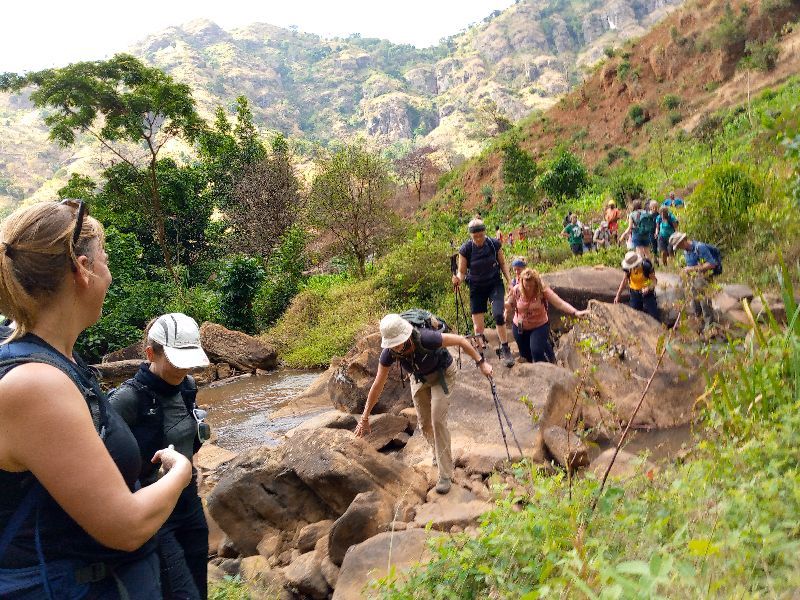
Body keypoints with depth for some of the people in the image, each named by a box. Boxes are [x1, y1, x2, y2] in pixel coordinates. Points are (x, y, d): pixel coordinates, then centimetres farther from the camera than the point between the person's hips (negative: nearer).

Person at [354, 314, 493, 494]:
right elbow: (377, 386, -18)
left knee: (438, 420, -15)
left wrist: (481, 363, -23)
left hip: (442, 373, -4)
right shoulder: (389, 352, -28)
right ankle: (439, 454, 39)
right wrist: (364, 418, -13)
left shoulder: (426, 339, -41)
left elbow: (461, 340, -26)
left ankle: (445, 474, -3)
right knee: (424, 423, 8)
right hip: (419, 378, 4)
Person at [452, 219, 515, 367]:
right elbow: (462, 271, -6)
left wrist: (510, 281, -5)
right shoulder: (465, 249, -13)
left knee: (498, 314, -23)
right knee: (478, 327, -1)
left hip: (495, 284, 0)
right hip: (476, 288, 0)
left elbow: (502, 263, 5)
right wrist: (458, 279, -28)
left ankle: (505, 349, -7)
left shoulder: (494, 244, -10)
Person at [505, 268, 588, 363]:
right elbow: (510, 306, -4)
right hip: (520, 328, 3)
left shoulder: (543, 290, -22)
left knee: (537, 351, -22)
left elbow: (560, 303, -27)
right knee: (525, 354, 14)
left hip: (539, 326, -3)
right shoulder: (516, 290, -17)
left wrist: (576, 312, -39)